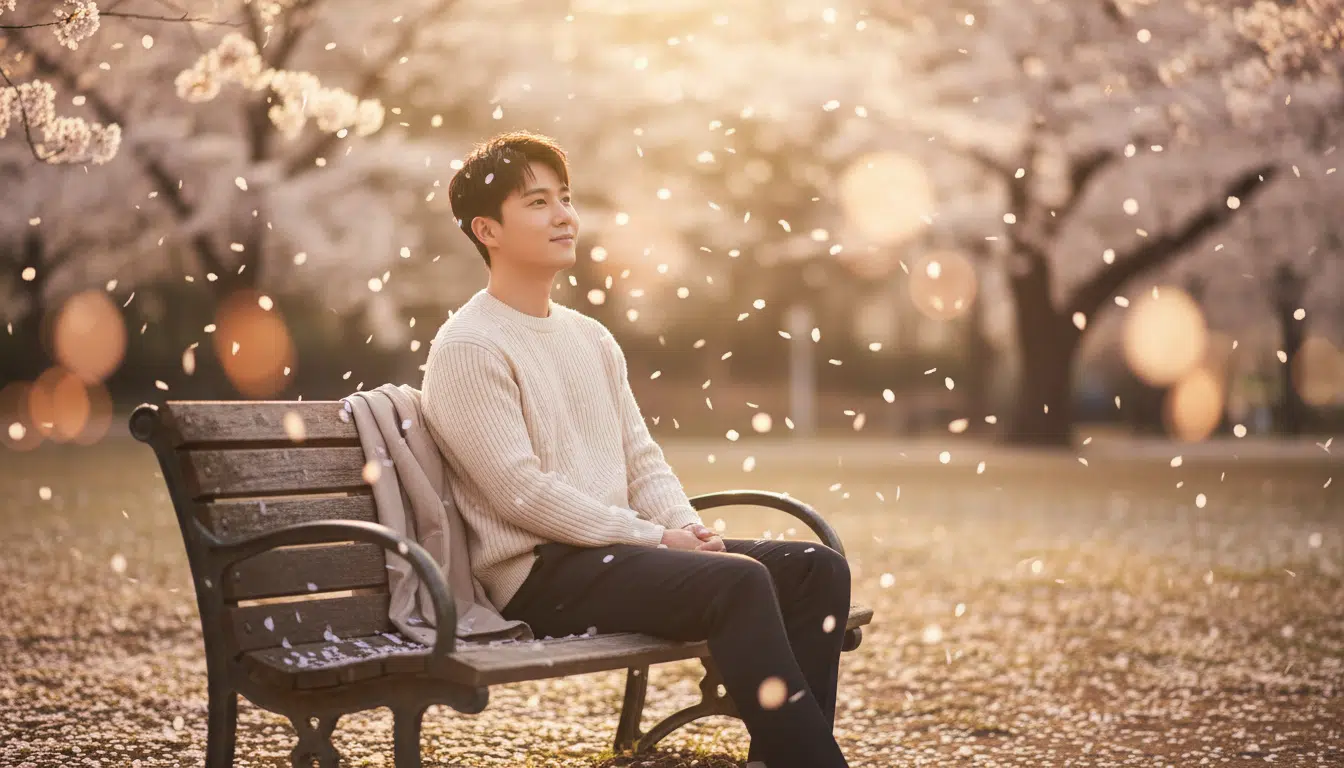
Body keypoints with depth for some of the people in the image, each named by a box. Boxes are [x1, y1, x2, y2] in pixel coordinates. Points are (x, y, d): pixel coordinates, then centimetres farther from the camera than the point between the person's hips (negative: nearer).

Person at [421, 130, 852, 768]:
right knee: (738, 581, -30)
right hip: (539, 573, -8)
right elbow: (521, 491, -16)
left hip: (620, 548, 8)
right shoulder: (467, 348, -7)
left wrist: (689, 529, -4)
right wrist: (654, 539, -16)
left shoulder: (592, 338, 19)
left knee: (818, 568, -6)